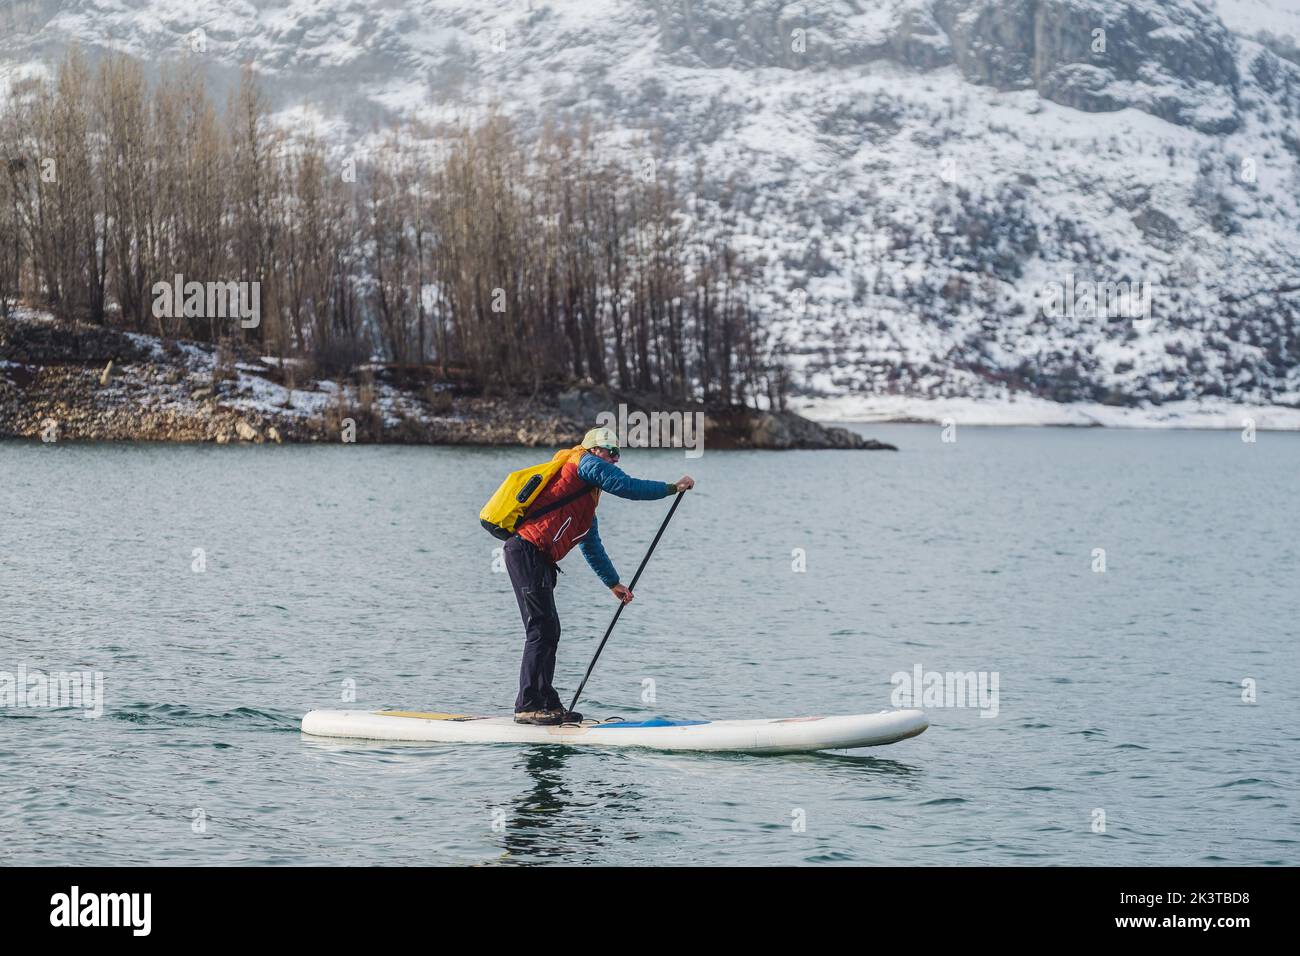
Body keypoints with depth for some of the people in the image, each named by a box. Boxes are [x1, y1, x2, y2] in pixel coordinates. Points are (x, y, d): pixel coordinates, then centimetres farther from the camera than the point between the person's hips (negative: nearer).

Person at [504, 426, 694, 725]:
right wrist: (672, 487, -4)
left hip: (537, 559, 10)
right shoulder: (585, 462, 1)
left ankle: (547, 704, 16)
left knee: (548, 632, 12)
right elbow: (625, 486, -11)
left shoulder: (586, 501, 30)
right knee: (542, 630, -11)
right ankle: (527, 706, -11)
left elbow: (592, 546, 36)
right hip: (528, 552, -10)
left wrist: (613, 583, 39)